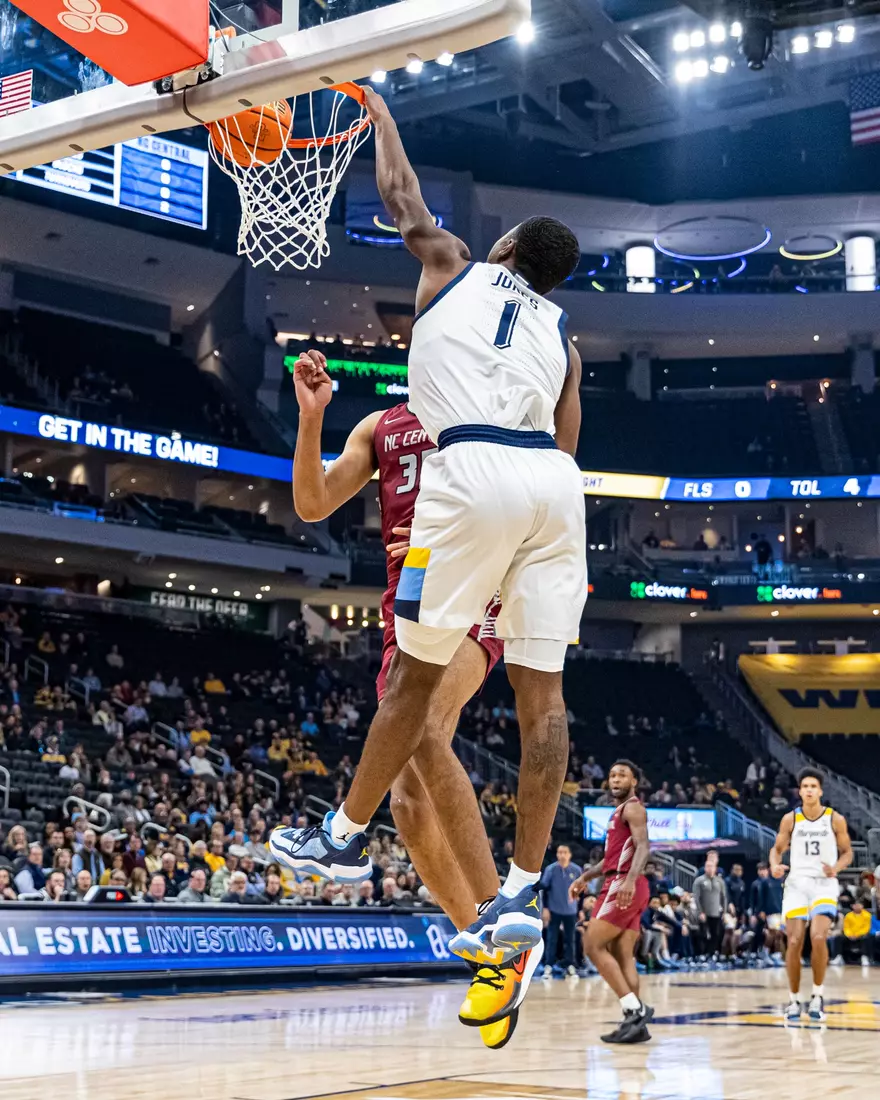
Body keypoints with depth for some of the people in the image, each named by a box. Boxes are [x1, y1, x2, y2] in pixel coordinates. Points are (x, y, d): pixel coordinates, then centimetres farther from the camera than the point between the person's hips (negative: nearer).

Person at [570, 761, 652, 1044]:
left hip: (624, 886, -10)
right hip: (621, 886, 10)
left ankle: (635, 1009, -15)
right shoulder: (619, 812, 24)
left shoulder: (632, 808, -6)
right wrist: (586, 876, 27)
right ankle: (634, 1019, 3)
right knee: (623, 956, 6)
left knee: (594, 947, -10)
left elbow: (643, 846, -21)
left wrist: (630, 880, -35)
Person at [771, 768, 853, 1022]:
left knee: (818, 938, -20)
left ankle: (818, 995, -1)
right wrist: (774, 866, -11)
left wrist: (836, 867, -14)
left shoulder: (835, 819, -3)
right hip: (797, 883, 2)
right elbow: (777, 848, 10)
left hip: (824, 884, -1)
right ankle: (794, 999, 12)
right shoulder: (790, 819, 1)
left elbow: (847, 852, 6)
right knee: (794, 942, -4)